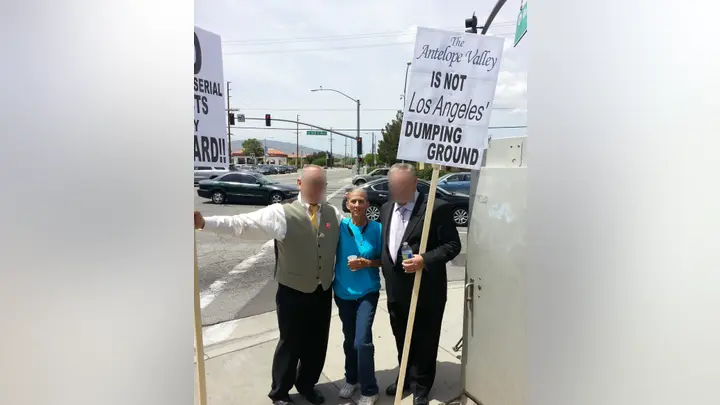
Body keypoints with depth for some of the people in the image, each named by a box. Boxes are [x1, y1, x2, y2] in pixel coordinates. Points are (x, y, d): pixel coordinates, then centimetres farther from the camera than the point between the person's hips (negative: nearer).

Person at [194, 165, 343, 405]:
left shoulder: (334, 214, 1)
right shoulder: (281, 213, -14)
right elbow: (243, 224, -23)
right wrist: (204, 223, -33)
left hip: (323, 292, 4)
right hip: (293, 294, -4)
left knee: (317, 343, 17)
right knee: (290, 343, 12)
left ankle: (306, 385, 45)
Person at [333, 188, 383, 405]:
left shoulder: (377, 229, -10)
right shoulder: (340, 226, -7)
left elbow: (383, 259, -2)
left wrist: (367, 263, -17)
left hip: (367, 293, -2)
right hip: (343, 292, 2)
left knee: (362, 341, -8)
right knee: (349, 339, 17)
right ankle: (351, 378, 40)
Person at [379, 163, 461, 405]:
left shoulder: (437, 208, -16)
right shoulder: (386, 209, 6)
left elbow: (453, 245, -16)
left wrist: (425, 260, -28)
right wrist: (385, 269, 6)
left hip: (426, 291, -6)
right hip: (396, 290, 6)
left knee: (424, 341, 13)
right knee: (402, 339, 23)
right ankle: (405, 379, 45)